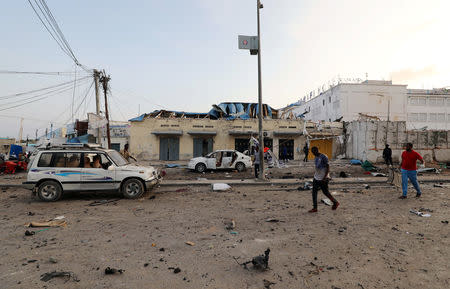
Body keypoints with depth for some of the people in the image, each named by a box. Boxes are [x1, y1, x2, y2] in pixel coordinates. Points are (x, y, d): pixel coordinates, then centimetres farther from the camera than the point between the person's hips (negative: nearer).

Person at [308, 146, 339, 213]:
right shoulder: (315, 158, 9)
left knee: (325, 192, 5)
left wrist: (325, 177, -22)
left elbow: (328, 168, -17)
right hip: (316, 178, 8)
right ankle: (314, 208, 6)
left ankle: (335, 202, 28)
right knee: (314, 192, 2)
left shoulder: (323, 157, -16)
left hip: (323, 179, -8)